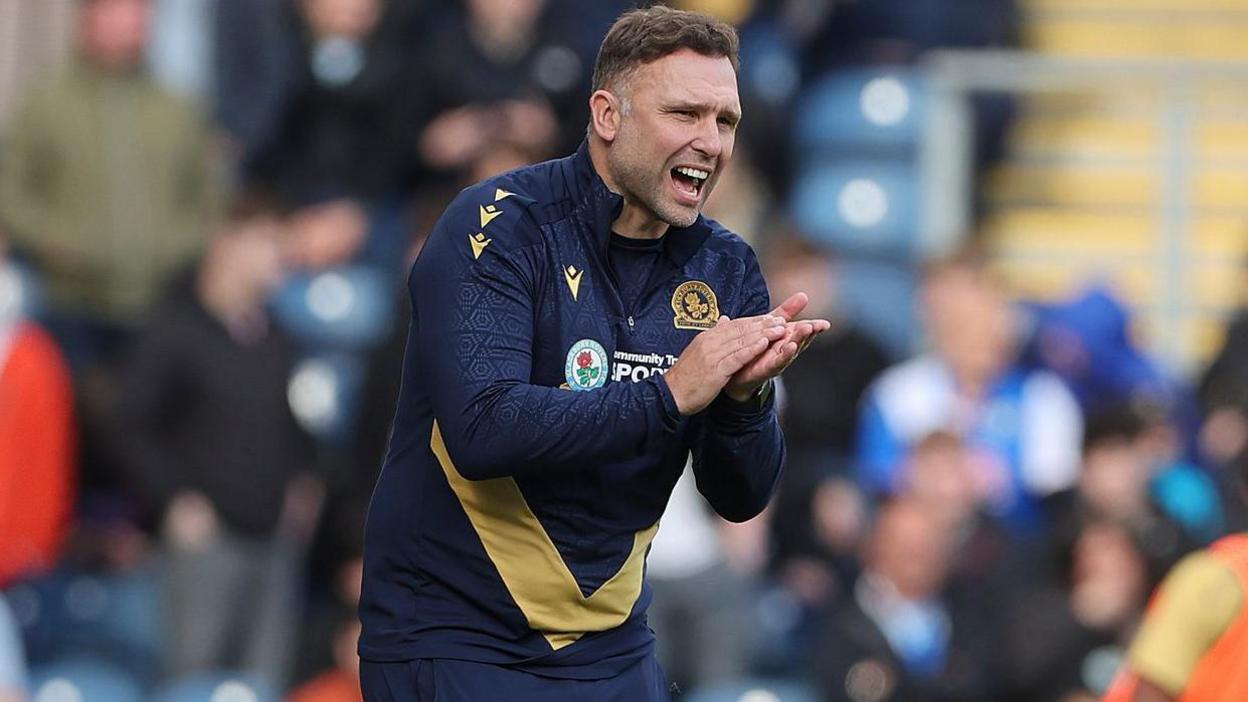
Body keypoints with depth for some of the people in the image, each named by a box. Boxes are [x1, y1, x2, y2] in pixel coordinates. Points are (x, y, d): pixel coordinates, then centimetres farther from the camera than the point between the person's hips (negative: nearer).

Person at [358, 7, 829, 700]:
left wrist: (744, 396, -17)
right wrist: (671, 392, -25)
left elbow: (741, 498, 3)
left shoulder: (725, 267, 4)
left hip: (611, 646, 6)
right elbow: (481, 431, -26)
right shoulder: (500, 226, -13)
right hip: (454, 638, -6)